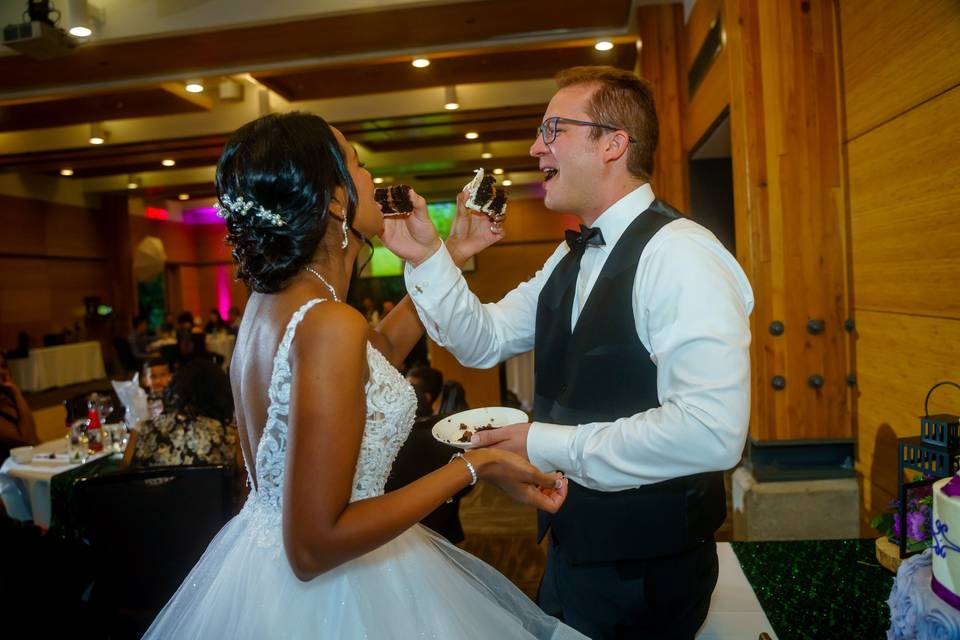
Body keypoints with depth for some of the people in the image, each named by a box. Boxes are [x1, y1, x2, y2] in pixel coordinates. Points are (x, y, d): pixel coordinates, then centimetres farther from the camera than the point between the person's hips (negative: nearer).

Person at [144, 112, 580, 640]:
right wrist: (474, 466, -23)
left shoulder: (270, 299, 0)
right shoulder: (329, 324, -28)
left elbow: (379, 350, 16)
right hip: (325, 592, -8)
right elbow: (314, 544, -27)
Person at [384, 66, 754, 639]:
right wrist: (426, 255, -6)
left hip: (647, 564, -7)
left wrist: (548, 445, -24)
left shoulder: (680, 255, -22)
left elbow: (712, 432, -31)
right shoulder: (570, 258, 6)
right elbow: (483, 342, 8)